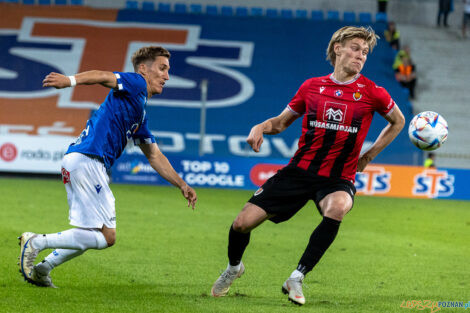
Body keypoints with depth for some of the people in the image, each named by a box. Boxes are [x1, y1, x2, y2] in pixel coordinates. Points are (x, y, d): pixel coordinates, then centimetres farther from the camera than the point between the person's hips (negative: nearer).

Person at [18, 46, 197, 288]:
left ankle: (42, 269, 16)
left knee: (93, 235, 19)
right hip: (86, 161, -10)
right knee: (106, 237, -8)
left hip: (76, 162, 10)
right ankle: (36, 242, -7)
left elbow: (155, 156, 33)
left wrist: (182, 185, 30)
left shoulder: (141, 116, 27)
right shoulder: (136, 83, 0)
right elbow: (103, 76, -19)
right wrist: (70, 80, -37)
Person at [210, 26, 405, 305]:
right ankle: (234, 267, 28)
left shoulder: (371, 93, 0)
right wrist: (260, 128, -4)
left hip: (338, 179, -2)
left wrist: (369, 156, 12)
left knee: (337, 207, -40)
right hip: (300, 170, 2)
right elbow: (281, 122, 18)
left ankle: (297, 277, -25)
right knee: (243, 222, -9)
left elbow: (398, 122, 18)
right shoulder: (312, 87, 5)